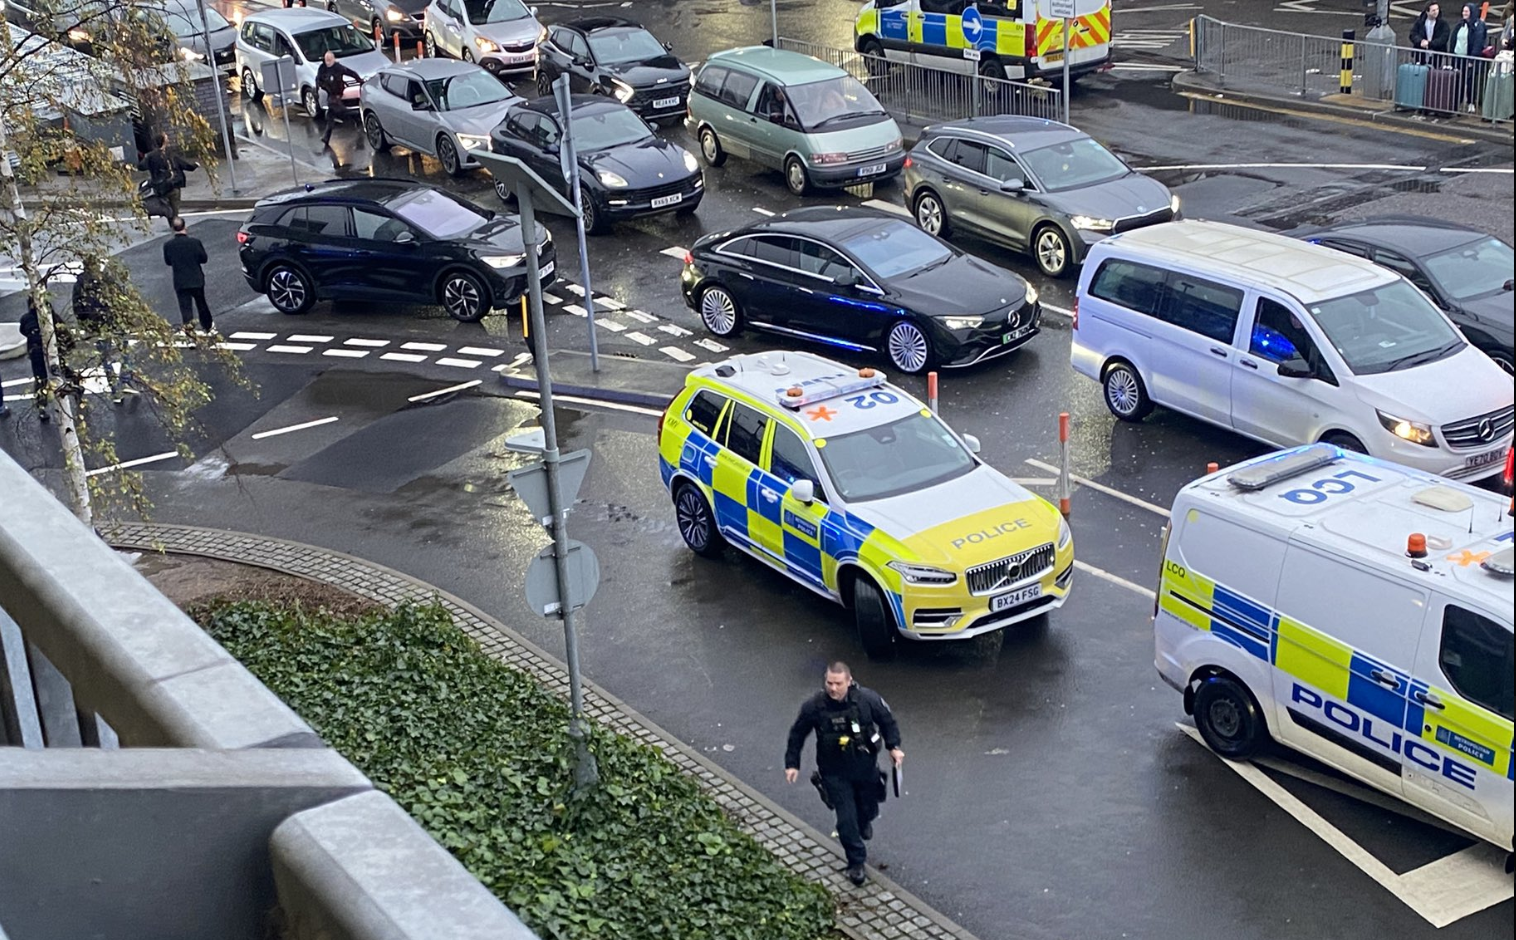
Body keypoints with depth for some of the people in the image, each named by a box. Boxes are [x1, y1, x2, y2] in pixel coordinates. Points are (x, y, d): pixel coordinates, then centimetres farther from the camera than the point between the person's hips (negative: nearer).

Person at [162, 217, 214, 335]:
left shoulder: (168, 245, -10)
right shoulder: (195, 241, -14)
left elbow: (167, 262, 5)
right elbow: (204, 259, -3)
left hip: (180, 282, 0)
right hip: (196, 280, 1)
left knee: (185, 307, 3)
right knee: (201, 304, 18)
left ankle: (188, 328, -15)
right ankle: (207, 327, 32)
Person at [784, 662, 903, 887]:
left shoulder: (868, 699, -19)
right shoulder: (814, 706, -20)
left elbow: (887, 720, 0)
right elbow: (797, 734, -4)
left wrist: (894, 747, -7)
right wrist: (792, 763, -4)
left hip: (865, 767, 2)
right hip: (835, 773, -2)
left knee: (868, 808, 22)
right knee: (846, 818, -2)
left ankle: (864, 822, 60)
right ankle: (856, 863, 19)